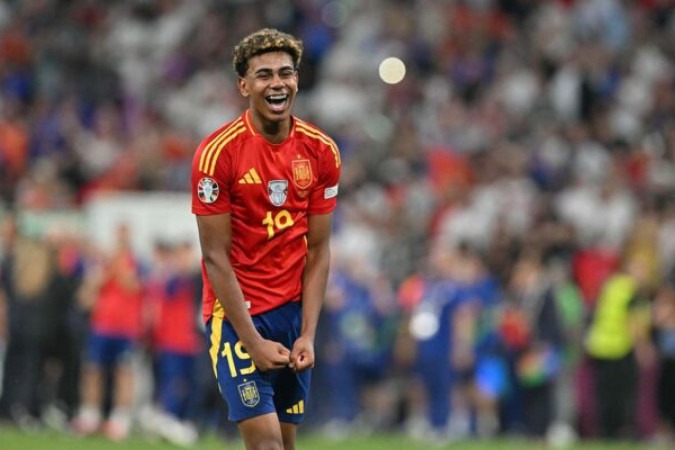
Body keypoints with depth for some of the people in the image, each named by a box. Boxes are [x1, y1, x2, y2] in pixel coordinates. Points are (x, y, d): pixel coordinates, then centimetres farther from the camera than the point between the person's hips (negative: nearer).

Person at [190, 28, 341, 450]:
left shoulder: (321, 151, 0)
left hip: (295, 309, 5)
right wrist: (253, 342, -16)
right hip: (237, 310, -5)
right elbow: (216, 256, -12)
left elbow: (318, 249, 4)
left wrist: (308, 334, -5)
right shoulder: (218, 152, -13)